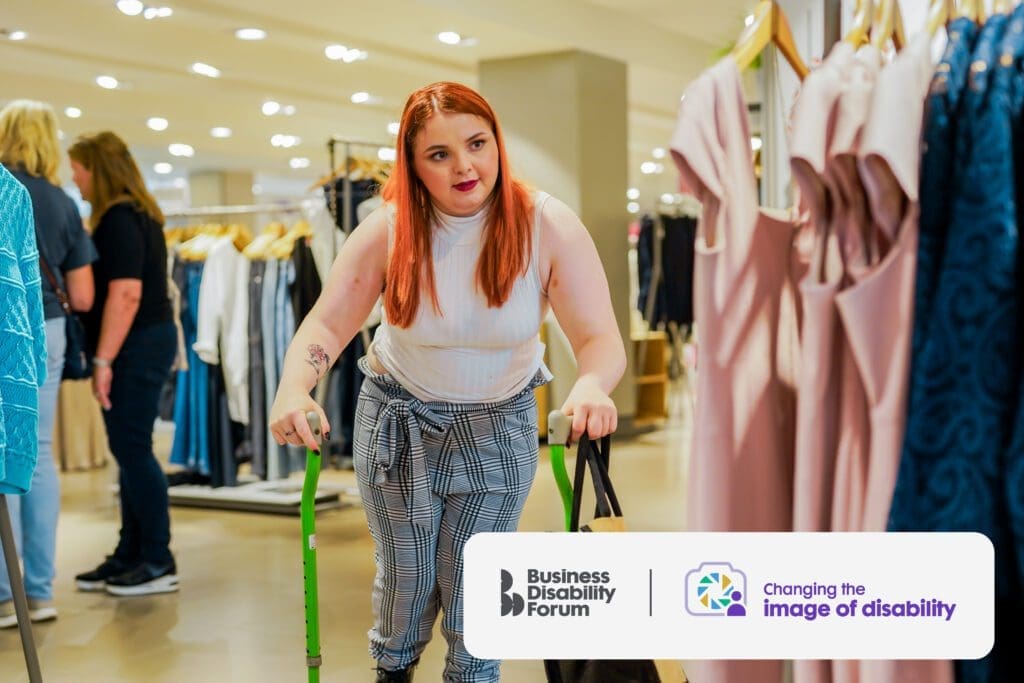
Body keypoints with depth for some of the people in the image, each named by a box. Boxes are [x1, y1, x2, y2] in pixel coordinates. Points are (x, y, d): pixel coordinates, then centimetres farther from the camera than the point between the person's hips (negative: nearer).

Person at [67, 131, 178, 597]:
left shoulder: (118, 219, -14)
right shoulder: (136, 214, 16)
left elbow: (125, 293, -21)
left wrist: (103, 359, -20)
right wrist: (106, 355, 18)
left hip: (135, 348, -10)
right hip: (144, 343, 10)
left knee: (133, 451, -5)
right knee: (130, 451, 12)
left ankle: (158, 563, 1)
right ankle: (130, 556, 20)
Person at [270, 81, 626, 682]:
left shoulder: (549, 226, -21)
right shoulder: (389, 231, -17)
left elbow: (602, 340, -26)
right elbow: (326, 324, -19)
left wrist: (592, 385, -50)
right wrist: (294, 389, -41)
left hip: (500, 428, -1)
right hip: (399, 422, 1)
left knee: (475, 587, 7)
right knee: (406, 580, 15)